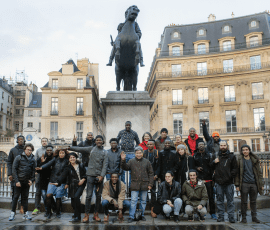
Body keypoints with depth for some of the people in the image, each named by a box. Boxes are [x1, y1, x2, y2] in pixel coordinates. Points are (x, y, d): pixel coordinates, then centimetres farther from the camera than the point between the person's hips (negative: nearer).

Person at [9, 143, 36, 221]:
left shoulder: (33, 159, 6)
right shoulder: (19, 157, -4)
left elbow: (33, 171, 11)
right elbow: (14, 169, -6)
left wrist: (32, 180, -2)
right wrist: (16, 181, -11)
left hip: (27, 182, 3)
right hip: (19, 181, -3)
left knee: (25, 197, 8)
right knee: (16, 197, 1)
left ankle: (26, 213, 12)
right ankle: (12, 213, 9)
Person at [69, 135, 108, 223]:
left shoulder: (105, 152, 8)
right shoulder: (91, 149, 8)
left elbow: (105, 165, 0)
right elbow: (80, 149, 1)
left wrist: (102, 176, -10)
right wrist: (69, 147, -8)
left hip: (99, 176, 1)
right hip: (91, 175, -1)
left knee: (99, 196, 5)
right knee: (89, 195, -6)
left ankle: (96, 214, 16)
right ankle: (86, 215, -2)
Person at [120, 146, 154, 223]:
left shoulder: (147, 162, 5)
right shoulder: (131, 161, 3)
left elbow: (151, 173, 7)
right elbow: (125, 167, -7)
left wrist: (150, 184, 1)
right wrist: (123, 160, -24)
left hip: (144, 185, 2)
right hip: (135, 185, -1)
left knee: (143, 201, 11)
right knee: (133, 201, -3)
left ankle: (142, 215, 24)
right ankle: (131, 216, 3)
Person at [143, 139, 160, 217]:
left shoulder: (157, 153, 3)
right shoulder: (144, 152, 4)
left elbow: (159, 165, 2)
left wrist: (156, 175, -6)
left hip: (153, 175, 0)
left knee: (153, 192, 0)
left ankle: (152, 210, 6)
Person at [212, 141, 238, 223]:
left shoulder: (231, 156, 5)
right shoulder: (216, 156, 13)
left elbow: (235, 168, 4)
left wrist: (230, 176, -10)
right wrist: (214, 162, -1)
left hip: (229, 182, -2)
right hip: (219, 182, 2)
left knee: (230, 200, 3)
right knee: (219, 200, 7)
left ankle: (231, 217, 10)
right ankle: (220, 216, 15)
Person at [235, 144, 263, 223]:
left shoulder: (255, 160, 7)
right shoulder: (240, 160, -1)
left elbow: (259, 173, 11)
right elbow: (237, 173, 0)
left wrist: (261, 184, 6)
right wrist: (237, 185, -6)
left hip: (254, 184, 2)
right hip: (244, 184, -2)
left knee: (253, 201, 9)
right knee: (244, 202, 3)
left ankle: (254, 217, 20)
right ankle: (244, 217, 14)